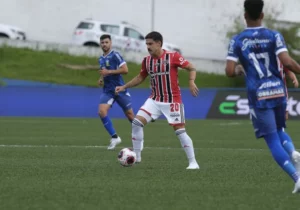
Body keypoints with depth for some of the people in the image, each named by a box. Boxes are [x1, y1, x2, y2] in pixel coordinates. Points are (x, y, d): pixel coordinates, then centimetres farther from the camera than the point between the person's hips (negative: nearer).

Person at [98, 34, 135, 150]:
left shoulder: (115, 55, -10)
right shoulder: (101, 59, 13)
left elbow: (125, 70, -20)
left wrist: (108, 72, -21)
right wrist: (101, 78, 9)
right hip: (107, 91, 6)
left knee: (130, 114, 4)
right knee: (101, 112, -17)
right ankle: (114, 137, -9)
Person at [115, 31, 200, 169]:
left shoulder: (173, 57, -12)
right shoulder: (147, 61, 4)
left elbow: (191, 68, -7)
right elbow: (140, 78, 18)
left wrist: (191, 82, -25)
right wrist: (124, 87, 9)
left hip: (172, 101, -5)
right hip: (155, 100, 5)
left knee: (180, 131, -8)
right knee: (136, 122, -7)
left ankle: (193, 162, 2)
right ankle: (136, 156, 6)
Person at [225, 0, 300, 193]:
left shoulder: (237, 41, 1)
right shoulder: (274, 36, 1)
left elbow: (230, 72, -5)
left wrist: (239, 69, 17)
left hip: (259, 96, -2)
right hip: (278, 91, 2)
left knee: (273, 141, 2)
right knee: (279, 131, 25)